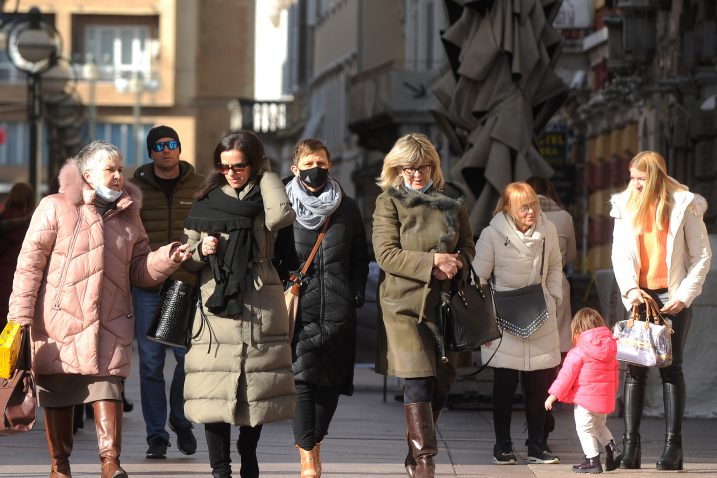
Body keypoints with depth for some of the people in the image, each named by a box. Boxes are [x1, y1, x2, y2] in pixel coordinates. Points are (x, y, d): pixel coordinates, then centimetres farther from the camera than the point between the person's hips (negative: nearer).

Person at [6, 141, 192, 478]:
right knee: (58, 395, 4)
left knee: (108, 387, -11)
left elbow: (139, 270, 17)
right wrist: (20, 317, -9)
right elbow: (30, 264, -3)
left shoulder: (127, 216, 16)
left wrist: (168, 258, -4)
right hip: (59, 320, -3)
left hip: (109, 323, 3)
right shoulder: (56, 208, 0)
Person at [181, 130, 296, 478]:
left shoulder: (263, 198, 8)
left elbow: (281, 215, -17)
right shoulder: (208, 200, 12)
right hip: (216, 302, 1)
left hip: (260, 306, -1)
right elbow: (188, 258, 16)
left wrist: (265, 175, -5)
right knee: (214, 390, -6)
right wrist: (200, 249, -7)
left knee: (256, 387, 5)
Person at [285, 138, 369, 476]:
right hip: (298, 307, -3)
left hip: (338, 309, 3)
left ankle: (312, 443, 21)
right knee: (302, 377, -12)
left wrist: (356, 295, 5)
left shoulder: (347, 208, 11)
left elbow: (360, 258, 15)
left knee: (331, 379, 4)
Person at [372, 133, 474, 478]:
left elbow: (468, 246, 17)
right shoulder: (389, 202, -1)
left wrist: (457, 263, -6)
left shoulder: (452, 201, 10)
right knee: (418, 380, -14)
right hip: (404, 304, -5)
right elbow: (386, 254, -9)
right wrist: (432, 262, -18)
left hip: (444, 303, 5)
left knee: (442, 382, 7)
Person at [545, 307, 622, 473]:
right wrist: (612, 392, 31)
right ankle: (612, 449, 12)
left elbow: (567, 374, -14)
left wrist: (553, 395, -10)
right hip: (606, 398, 7)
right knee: (599, 425, 27)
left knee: (585, 428, 3)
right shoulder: (610, 349, 8)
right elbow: (614, 373, 17)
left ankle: (593, 460, 0)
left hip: (585, 398, -7)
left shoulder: (578, 352, -13)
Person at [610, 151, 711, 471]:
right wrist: (629, 288, -13)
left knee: (671, 368, -4)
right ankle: (630, 445, -3)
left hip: (673, 297, -3)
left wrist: (684, 296, -11)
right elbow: (620, 253, 3)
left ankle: (673, 446, -4)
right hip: (640, 296, 3)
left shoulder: (683, 206, -4)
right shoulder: (626, 206, 7)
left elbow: (702, 256, -3)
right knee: (634, 368, -3)